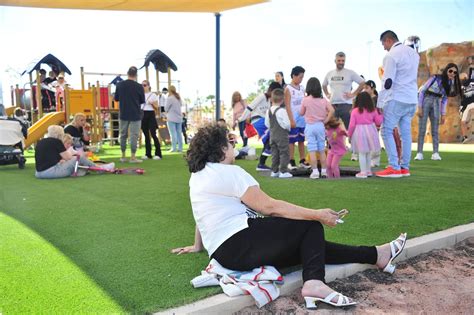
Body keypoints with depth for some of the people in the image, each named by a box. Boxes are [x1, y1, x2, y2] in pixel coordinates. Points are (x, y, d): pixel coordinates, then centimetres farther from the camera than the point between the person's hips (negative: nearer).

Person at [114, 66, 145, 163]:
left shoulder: (119, 85, -3)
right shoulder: (139, 86, -10)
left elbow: (116, 99, 8)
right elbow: (142, 101, 2)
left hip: (123, 114, 3)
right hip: (135, 115, -3)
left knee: (123, 135, 13)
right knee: (134, 135, 1)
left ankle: (123, 156, 18)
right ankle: (133, 157, 1)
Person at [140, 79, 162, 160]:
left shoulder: (153, 95, -1)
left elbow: (157, 107, -1)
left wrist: (152, 103, -18)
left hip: (150, 115, -4)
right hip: (143, 115, 4)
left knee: (153, 134, -9)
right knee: (146, 135, 6)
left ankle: (158, 154, -5)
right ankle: (148, 154, 10)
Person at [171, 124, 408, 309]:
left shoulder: (197, 175, 16)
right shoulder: (228, 172, -12)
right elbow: (270, 207, -14)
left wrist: (198, 245, 40)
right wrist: (317, 214, -10)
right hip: (239, 244, -10)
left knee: (312, 245, 9)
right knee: (310, 226, -4)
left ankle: (376, 255, 9)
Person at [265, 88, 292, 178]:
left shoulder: (269, 111, 3)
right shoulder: (282, 110, -17)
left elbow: (267, 124, 10)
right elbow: (287, 123, -17)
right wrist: (288, 128, 4)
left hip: (272, 135, 7)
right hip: (282, 136, -7)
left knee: (274, 153, 14)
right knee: (284, 153, 0)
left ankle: (274, 171, 18)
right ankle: (283, 171, -1)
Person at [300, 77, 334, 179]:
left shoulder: (305, 100, -8)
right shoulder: (323, 100, -1)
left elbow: (301, 113, 0)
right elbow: (332, 110, -9)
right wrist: (326, 120, -1)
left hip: (310, 126, -3)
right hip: (320, 125, 3)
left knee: (312, 150, 0)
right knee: (322, 150, 11)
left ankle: (315, 171, -2)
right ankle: (324, 171, 15)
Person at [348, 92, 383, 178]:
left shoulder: (354, 111, -6)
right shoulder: (373, 110, 2)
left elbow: (352, 125, -8)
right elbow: (378, 122, 6)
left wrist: (349, 135, 3)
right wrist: (380, 114, 22)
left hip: (359, 132, -3)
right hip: (370, 131, 4)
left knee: (362, 153, 2)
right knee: (368, 153, 17)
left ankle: (363, 172, 3)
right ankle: (368, 170, 27)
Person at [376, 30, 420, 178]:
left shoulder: (391, 55, -11)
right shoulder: (413, 53, 15)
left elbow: (387, 82, -15)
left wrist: (379, 103, -11)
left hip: (397, 99, -8)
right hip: (412, 99, 8)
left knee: (387, 131, -3)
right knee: (406, 132, 10)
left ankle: (394, 168, -8)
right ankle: (405, 167, 12)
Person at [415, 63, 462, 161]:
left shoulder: (450, 83, 6)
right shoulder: (435, 78, -9)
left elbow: (444, 99, 13)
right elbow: (422, 91, -7)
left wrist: (443, 114, 9)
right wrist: (419, 107, -11)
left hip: (436, 104, 4)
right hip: (425, 102, -4)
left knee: (435, 130, -2)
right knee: (422, 129, -7)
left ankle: (435, 153, -2)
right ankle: (419, 153, -5)